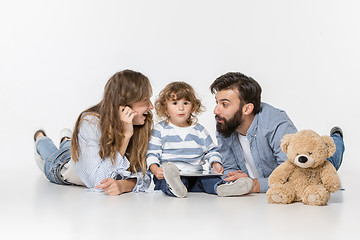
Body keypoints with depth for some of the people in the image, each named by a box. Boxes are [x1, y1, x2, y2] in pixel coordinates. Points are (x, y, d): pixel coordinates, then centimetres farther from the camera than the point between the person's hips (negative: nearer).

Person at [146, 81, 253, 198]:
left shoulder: (199, 130, 18)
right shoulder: (160, 130, 9)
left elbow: (211, 150, 26)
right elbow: (152, 154, 5)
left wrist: (215, 163, 4)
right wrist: (155, 169, -15)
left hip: (195, 175, 4)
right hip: (168, 174, -4)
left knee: (212, 179, -26)